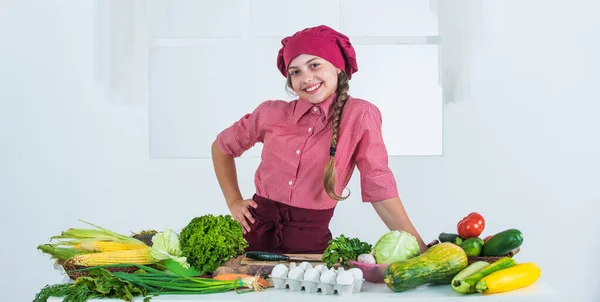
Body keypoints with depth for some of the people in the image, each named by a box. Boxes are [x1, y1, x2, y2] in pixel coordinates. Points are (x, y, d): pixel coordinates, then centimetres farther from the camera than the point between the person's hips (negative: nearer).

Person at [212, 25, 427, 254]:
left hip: (310, 240, -1)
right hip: (256, 231, 1)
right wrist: (234, 202, 6)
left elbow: (379, 187, -8)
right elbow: (222, 147, 16)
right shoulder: (271, 113, 0)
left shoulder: (360, 115, -8)